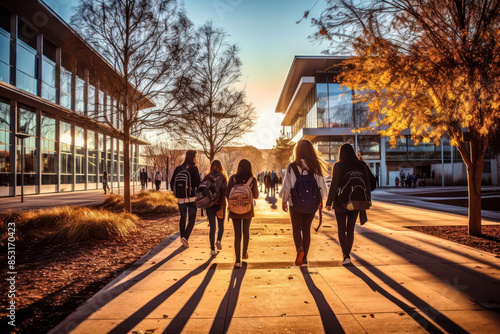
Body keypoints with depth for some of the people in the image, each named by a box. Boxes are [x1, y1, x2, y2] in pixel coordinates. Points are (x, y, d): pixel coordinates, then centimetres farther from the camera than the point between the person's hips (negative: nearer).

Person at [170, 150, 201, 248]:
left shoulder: (178, 168, 4)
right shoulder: (193, 168, -10)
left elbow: (172, 183, 5)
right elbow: (198, 184, -14)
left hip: (180, 199, 5)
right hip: (191, 198, -5)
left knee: (183, 218, 21)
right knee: (191, 220, 4)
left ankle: (183, 237, 27)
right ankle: (185, 237, -13)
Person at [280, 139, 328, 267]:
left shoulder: (292, 167, -11)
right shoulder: (315, 167, -3)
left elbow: (287, 185, -7)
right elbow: (322, 185, 2)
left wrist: (284, 201, 5)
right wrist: (320, 200, 15)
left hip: (295, 203, -3)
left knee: (296, 229, 10)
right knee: (307, 229, 14)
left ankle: (300, 249, -15)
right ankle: (304, 257, 20)